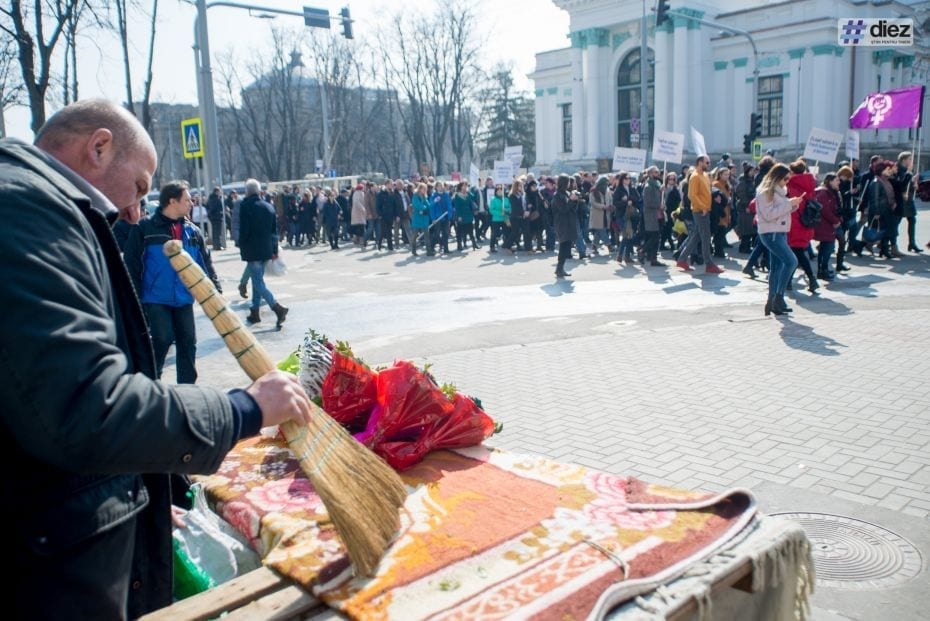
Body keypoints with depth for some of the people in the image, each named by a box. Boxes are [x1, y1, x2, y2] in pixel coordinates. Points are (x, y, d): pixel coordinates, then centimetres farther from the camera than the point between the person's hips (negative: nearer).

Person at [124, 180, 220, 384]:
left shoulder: (192, 231, 7)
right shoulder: (145, 228, -6)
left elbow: (206, 262, 10)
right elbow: (132, 264, -7)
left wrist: (216, 289, 1)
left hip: (184, 299, 5)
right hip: (156, 299, -5)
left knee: (188, 342, 8)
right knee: (162, 340, -8)